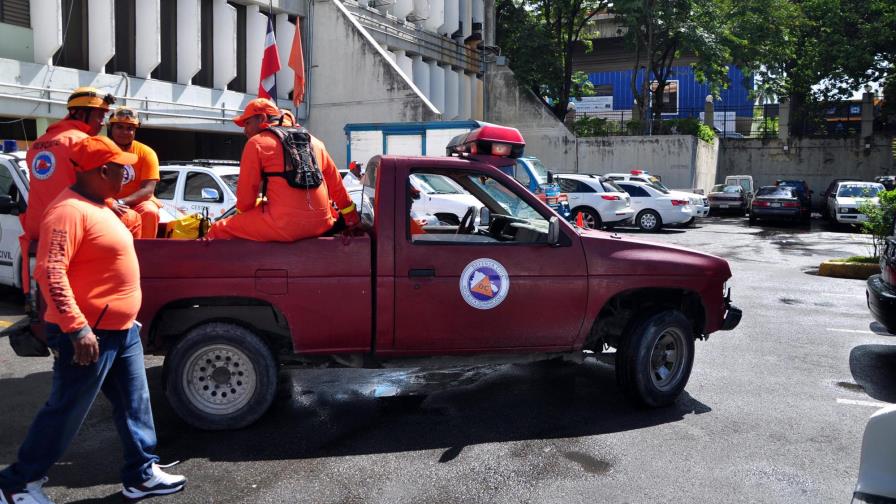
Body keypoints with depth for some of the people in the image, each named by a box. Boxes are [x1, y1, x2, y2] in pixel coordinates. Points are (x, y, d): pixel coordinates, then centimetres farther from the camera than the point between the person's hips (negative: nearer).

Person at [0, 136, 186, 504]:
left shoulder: (98, 206, 13)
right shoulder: (70, 210, -20)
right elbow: (50, 272, -27)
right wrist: (77, 328, -31)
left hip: (121, 330, 10)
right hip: (89, 335, -10)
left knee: (134, 405, 14)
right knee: (66, 412, 4)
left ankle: (141, 474, 25)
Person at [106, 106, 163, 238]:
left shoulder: (146, 153, -6)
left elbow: (148, 190, -14)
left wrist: (121, 202, -28)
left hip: (138, 203, -1)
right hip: (108, 204, 1)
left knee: (150, 212, -33)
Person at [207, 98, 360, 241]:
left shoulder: (257, 143, 4)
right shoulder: (313, 141, 20)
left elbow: (246, 190, 4)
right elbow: (335, 181, 25)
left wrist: (242, 211, 24)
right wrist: (351, 215, 33)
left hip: (285, 225, -5)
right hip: (321, 224, 5)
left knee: (218, 231, 7)